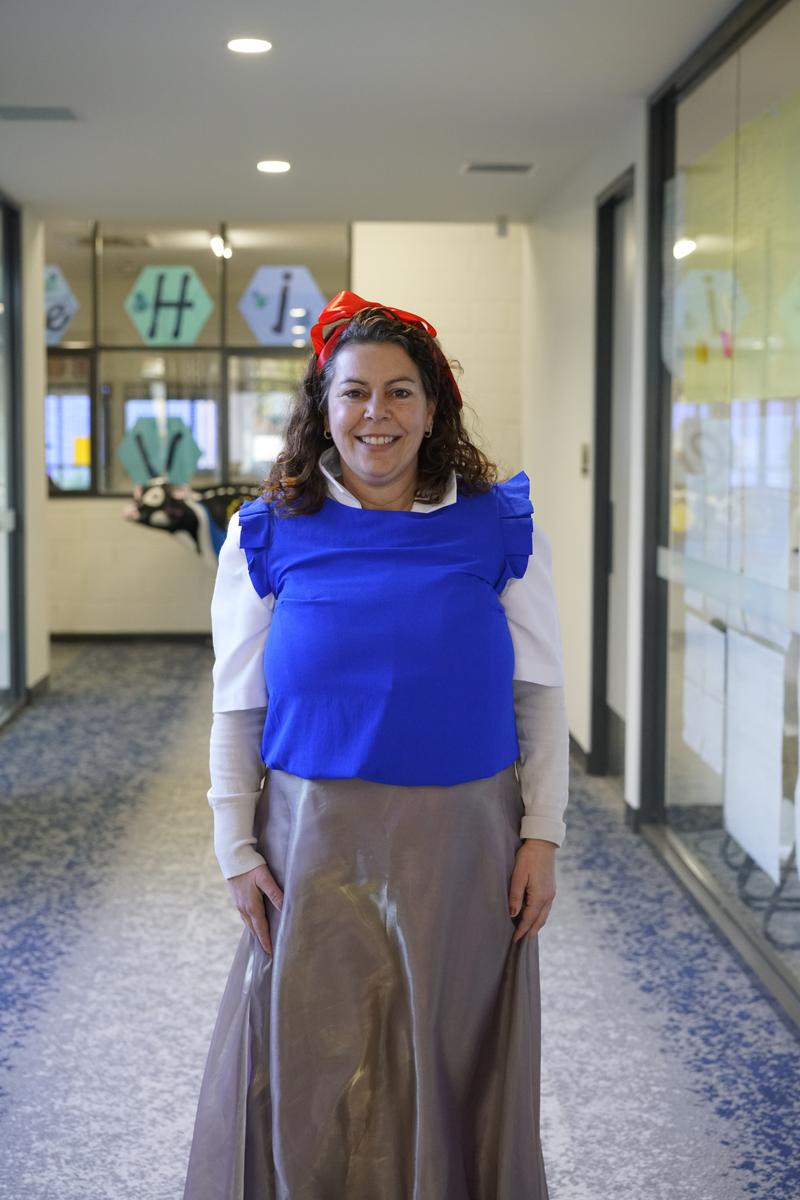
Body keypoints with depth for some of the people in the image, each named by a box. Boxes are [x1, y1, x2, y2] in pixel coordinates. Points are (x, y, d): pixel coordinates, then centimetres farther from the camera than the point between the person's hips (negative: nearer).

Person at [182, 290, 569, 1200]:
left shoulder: (500, 529, 0)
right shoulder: (270, 536, -1)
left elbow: (539, 693, 3)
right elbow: (236, 707, 3)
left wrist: (541, 835, -1)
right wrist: (238, 852, -1)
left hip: (464, 842, 1)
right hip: (318, 842, 0)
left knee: (454, 1071, 13)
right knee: (310, 1081, 9)